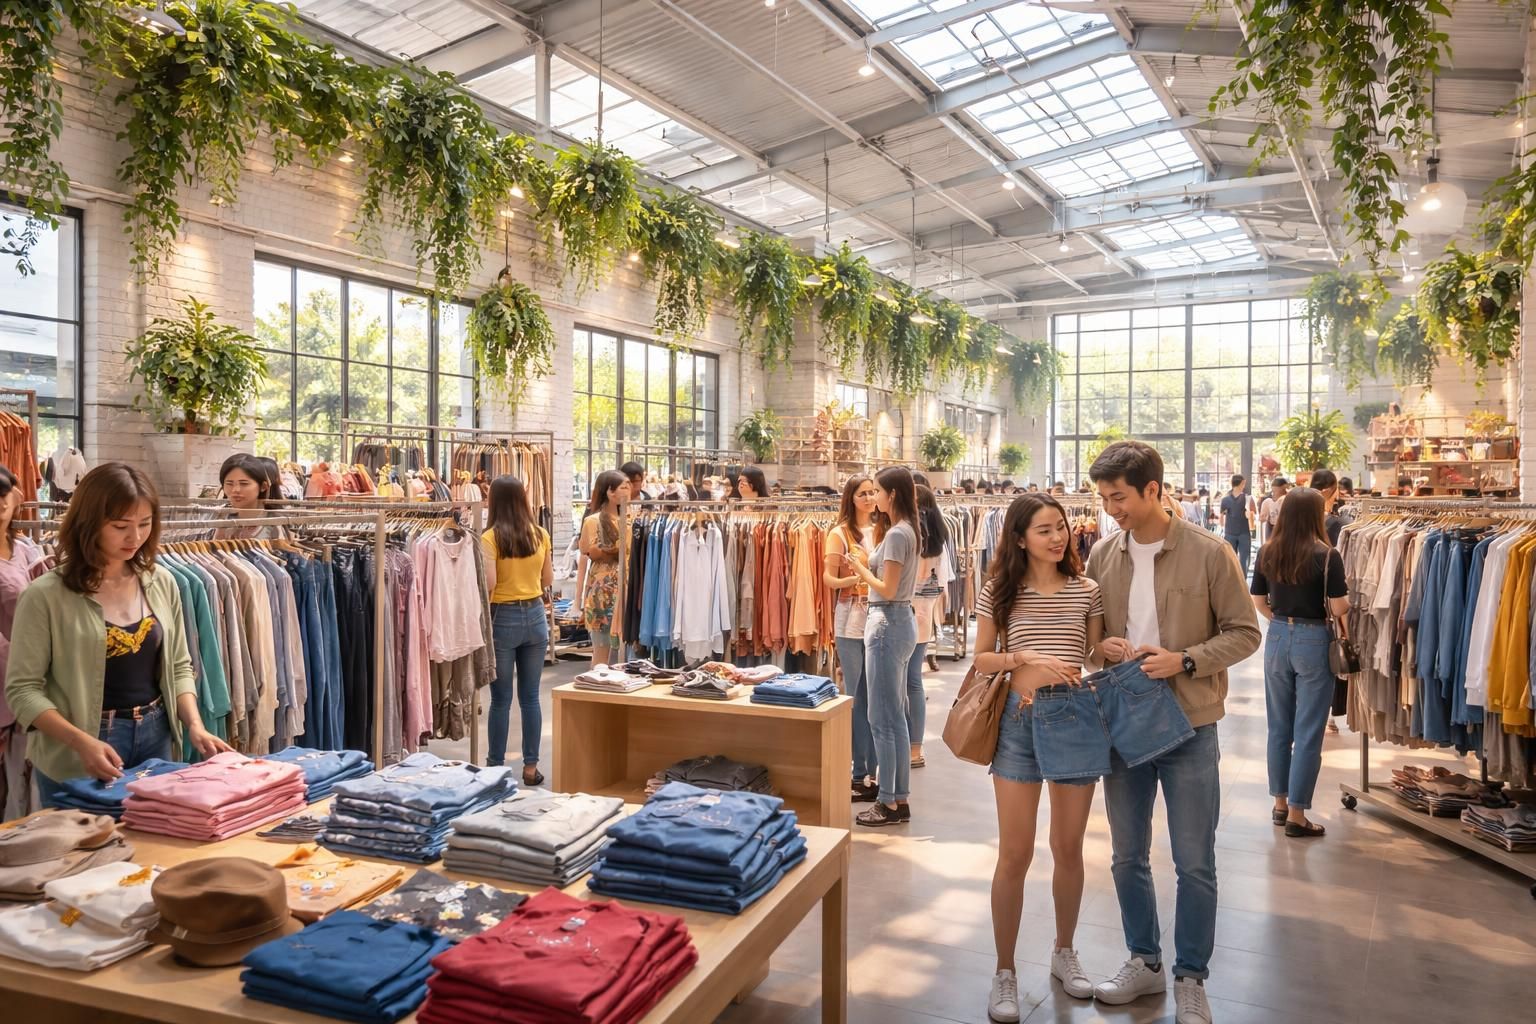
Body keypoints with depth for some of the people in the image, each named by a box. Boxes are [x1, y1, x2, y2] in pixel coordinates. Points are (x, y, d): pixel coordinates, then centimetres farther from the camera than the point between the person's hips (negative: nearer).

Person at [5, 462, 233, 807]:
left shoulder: (162, 584, 2)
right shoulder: (45, 596, -11)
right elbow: (22, 689, -11)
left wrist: (194, 725, -7)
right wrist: (82, 741, -24)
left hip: (155, 739, 4)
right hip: (76, 760, -4)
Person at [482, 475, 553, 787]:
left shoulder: (491, 538, -11)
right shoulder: (540, 535, 1)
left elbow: (488, 583, -17)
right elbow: (548, 580, 8)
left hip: (503, 618, -4)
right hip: (535, 615, 4)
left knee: (501, 699, 5)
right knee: (530, 697, 10)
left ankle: (496, 766, 13)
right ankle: (530, 767, 16)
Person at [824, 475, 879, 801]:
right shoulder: (839, 533, -2)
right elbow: (829, 579, -5)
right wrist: (855, 578, -22)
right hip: (851, 619, -4)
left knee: (875, 696, 8)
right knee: (857, 697, 2)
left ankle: (873, 769, 18)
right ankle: (859, 773, 9)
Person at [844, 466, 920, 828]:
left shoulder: (896, 534, -17)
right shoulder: (907, 530, 12)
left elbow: (887, 589, -18)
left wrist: (861, 569, -4)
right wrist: (868, 564, 8)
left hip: (887, 624, -10)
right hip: (900, 621, 10)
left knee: (882, 718, -3)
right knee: (895, 716, 13)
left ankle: (889, 803, 4)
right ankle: (899, 799, 20)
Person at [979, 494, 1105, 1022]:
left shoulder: (1087, 590, 2)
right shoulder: (1000, 590, -2)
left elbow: (1099, 657, 9)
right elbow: (981, 659, 1)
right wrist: (1026, 658, -15)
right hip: (1019, 721, -2)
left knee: (1068, 848, 14)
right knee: (1015, 854, 2)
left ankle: (1064, 952, 37)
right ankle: (1005, 973, 17)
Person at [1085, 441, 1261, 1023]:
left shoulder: (1208, 554, -10)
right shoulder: (1102, 555, 0)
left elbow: (1245, 633, -6)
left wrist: (1184, 660, -19)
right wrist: (1100, 645, -11)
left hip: (1190, 727, -3)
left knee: (1194, 863, 8)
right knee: (1128, 857, 15)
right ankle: (1144, 962, 34)